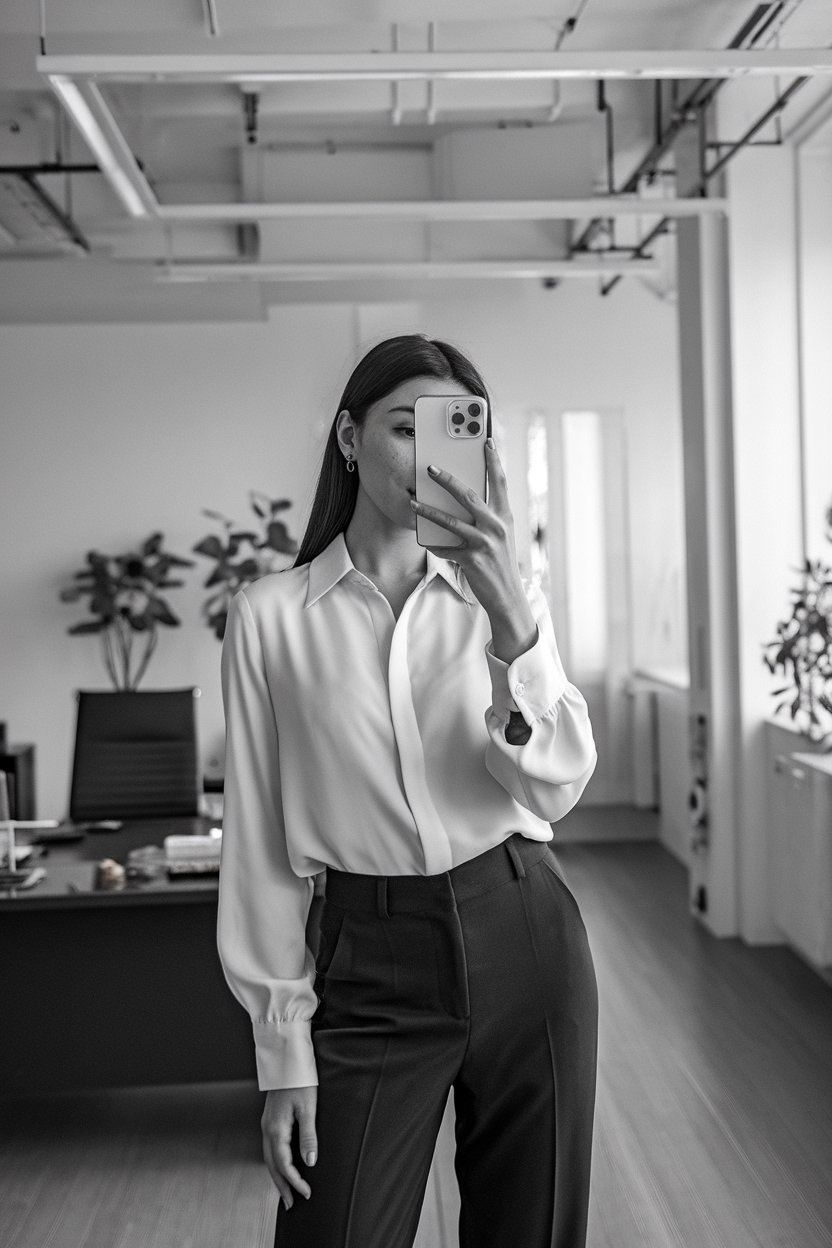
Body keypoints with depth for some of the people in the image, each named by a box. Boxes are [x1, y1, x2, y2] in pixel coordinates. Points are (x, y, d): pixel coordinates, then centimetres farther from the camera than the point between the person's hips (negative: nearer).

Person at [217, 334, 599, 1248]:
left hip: (522, 940, 2)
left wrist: (512, 622, -24)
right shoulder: (270, 617, -2)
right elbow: (261, 845, -1)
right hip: (371, 964, -2)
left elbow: (555, 787, -9)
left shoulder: (500, 595, 5)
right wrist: (283, 1052, -2)